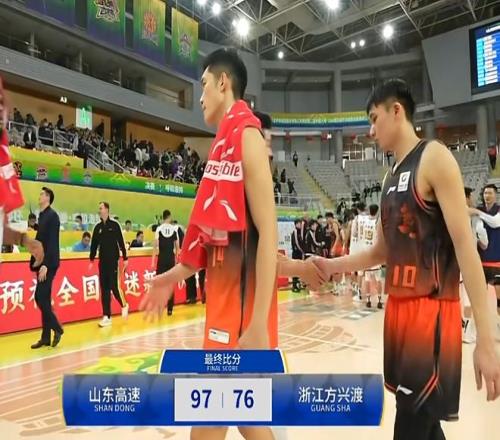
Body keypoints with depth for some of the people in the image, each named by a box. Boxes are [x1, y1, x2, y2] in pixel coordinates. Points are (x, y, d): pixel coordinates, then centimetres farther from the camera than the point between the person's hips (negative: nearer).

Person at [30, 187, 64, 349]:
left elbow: (52, 242, -18)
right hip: (41, 263, 9)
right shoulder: (42, 215, 15)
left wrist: (45, 264, -22)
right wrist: (36, 262, 11)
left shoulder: (52, 215, -11)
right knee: (43, 298, 9)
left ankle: (57, 328, 5)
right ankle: (46, 336, 15)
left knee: (40, 297, -11)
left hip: (48, 264, -9)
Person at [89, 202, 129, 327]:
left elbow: (121, 242, -4)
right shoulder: (98, 227, 8)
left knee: (114, 286, -7)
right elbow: (94, 244, 11)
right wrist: (91, 260, 8)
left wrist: (125, 258, -5)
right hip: (102, 261, 5)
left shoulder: (114, 225, -4)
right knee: (104, 289, 4)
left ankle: (124, 305, 21)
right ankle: (107, 317, 10)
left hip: (114, 260, -5)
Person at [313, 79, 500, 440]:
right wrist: (333, 266, 7)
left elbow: (464, 244, -17)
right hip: (399, 309, 8)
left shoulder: (434, 158, -10)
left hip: (433, 312, -8)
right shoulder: (392, 177, 14)